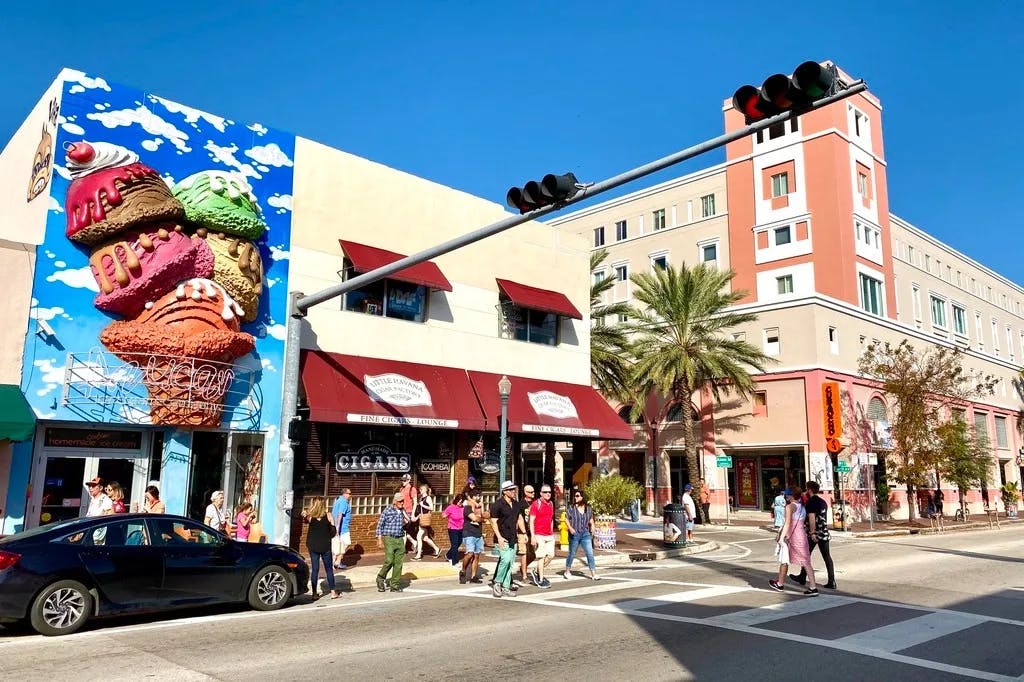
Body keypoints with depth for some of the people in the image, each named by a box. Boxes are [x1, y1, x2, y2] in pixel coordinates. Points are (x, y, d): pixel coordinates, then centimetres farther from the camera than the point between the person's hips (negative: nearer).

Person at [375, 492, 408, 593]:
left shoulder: (403, 511, 9)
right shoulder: (387, 511, -4)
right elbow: (380, 525, -2)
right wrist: (379, 539, -6)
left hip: (400, 539, 5)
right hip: (389, 539, -4)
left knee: (398, 563, 2)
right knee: (389, 561, -12)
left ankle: (395, 585, 11)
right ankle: (380, 578, 13)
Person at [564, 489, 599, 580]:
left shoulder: (588, 508, 5)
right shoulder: (571, 508, -4)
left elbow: (591, 520, 16)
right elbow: (566, 519, 0)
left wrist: (592, 529, 4)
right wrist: (570, 528, -15)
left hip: (585, 534, 2)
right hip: (574, 534, -2)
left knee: (590, 553, -6)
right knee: (572, 554, 9)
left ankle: (594, 574, -4)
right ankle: (567, 571, 28)